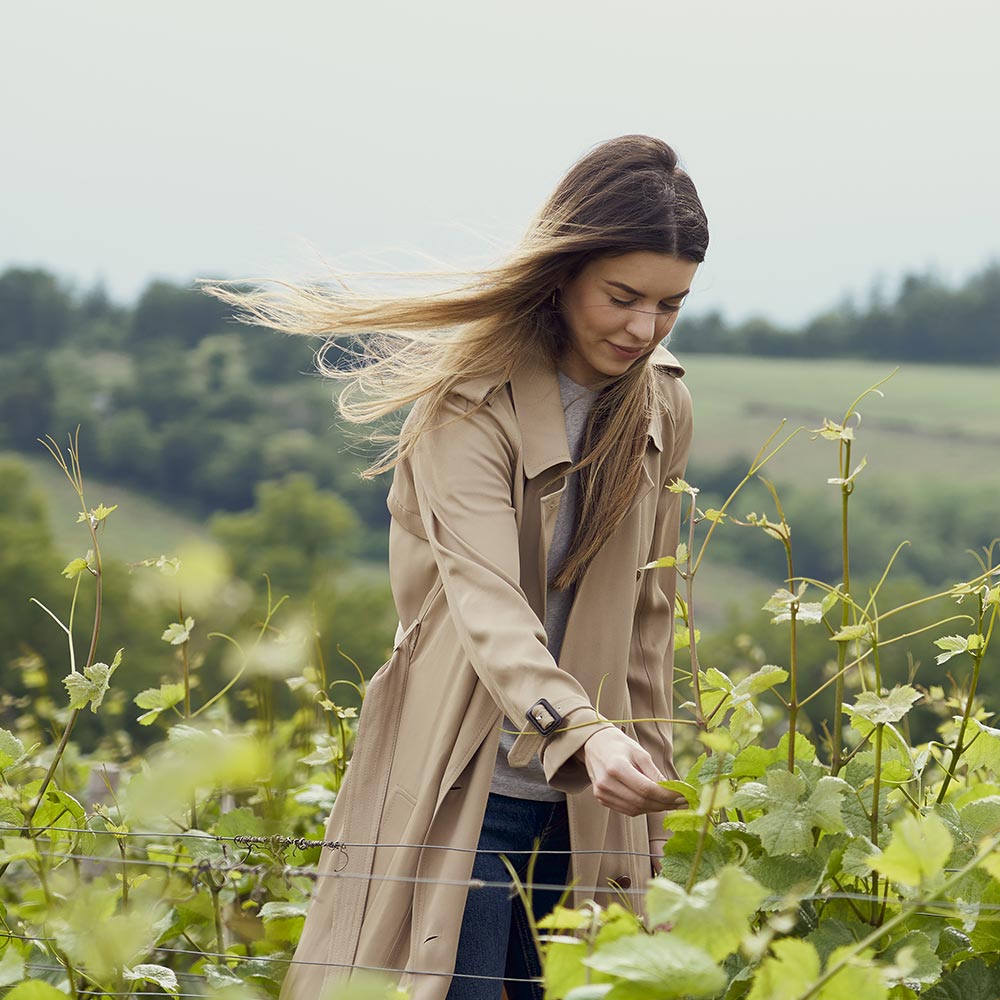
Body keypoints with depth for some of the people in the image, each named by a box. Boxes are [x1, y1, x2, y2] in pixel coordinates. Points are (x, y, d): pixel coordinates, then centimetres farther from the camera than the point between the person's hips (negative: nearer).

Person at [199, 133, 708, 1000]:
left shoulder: (661, 409, 7)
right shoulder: (474, 400, -12)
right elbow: (487, 604, -25)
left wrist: (648, 792, 12)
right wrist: (585, 734, -41)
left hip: (586, 804, 5)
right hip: (464, 794, -5)